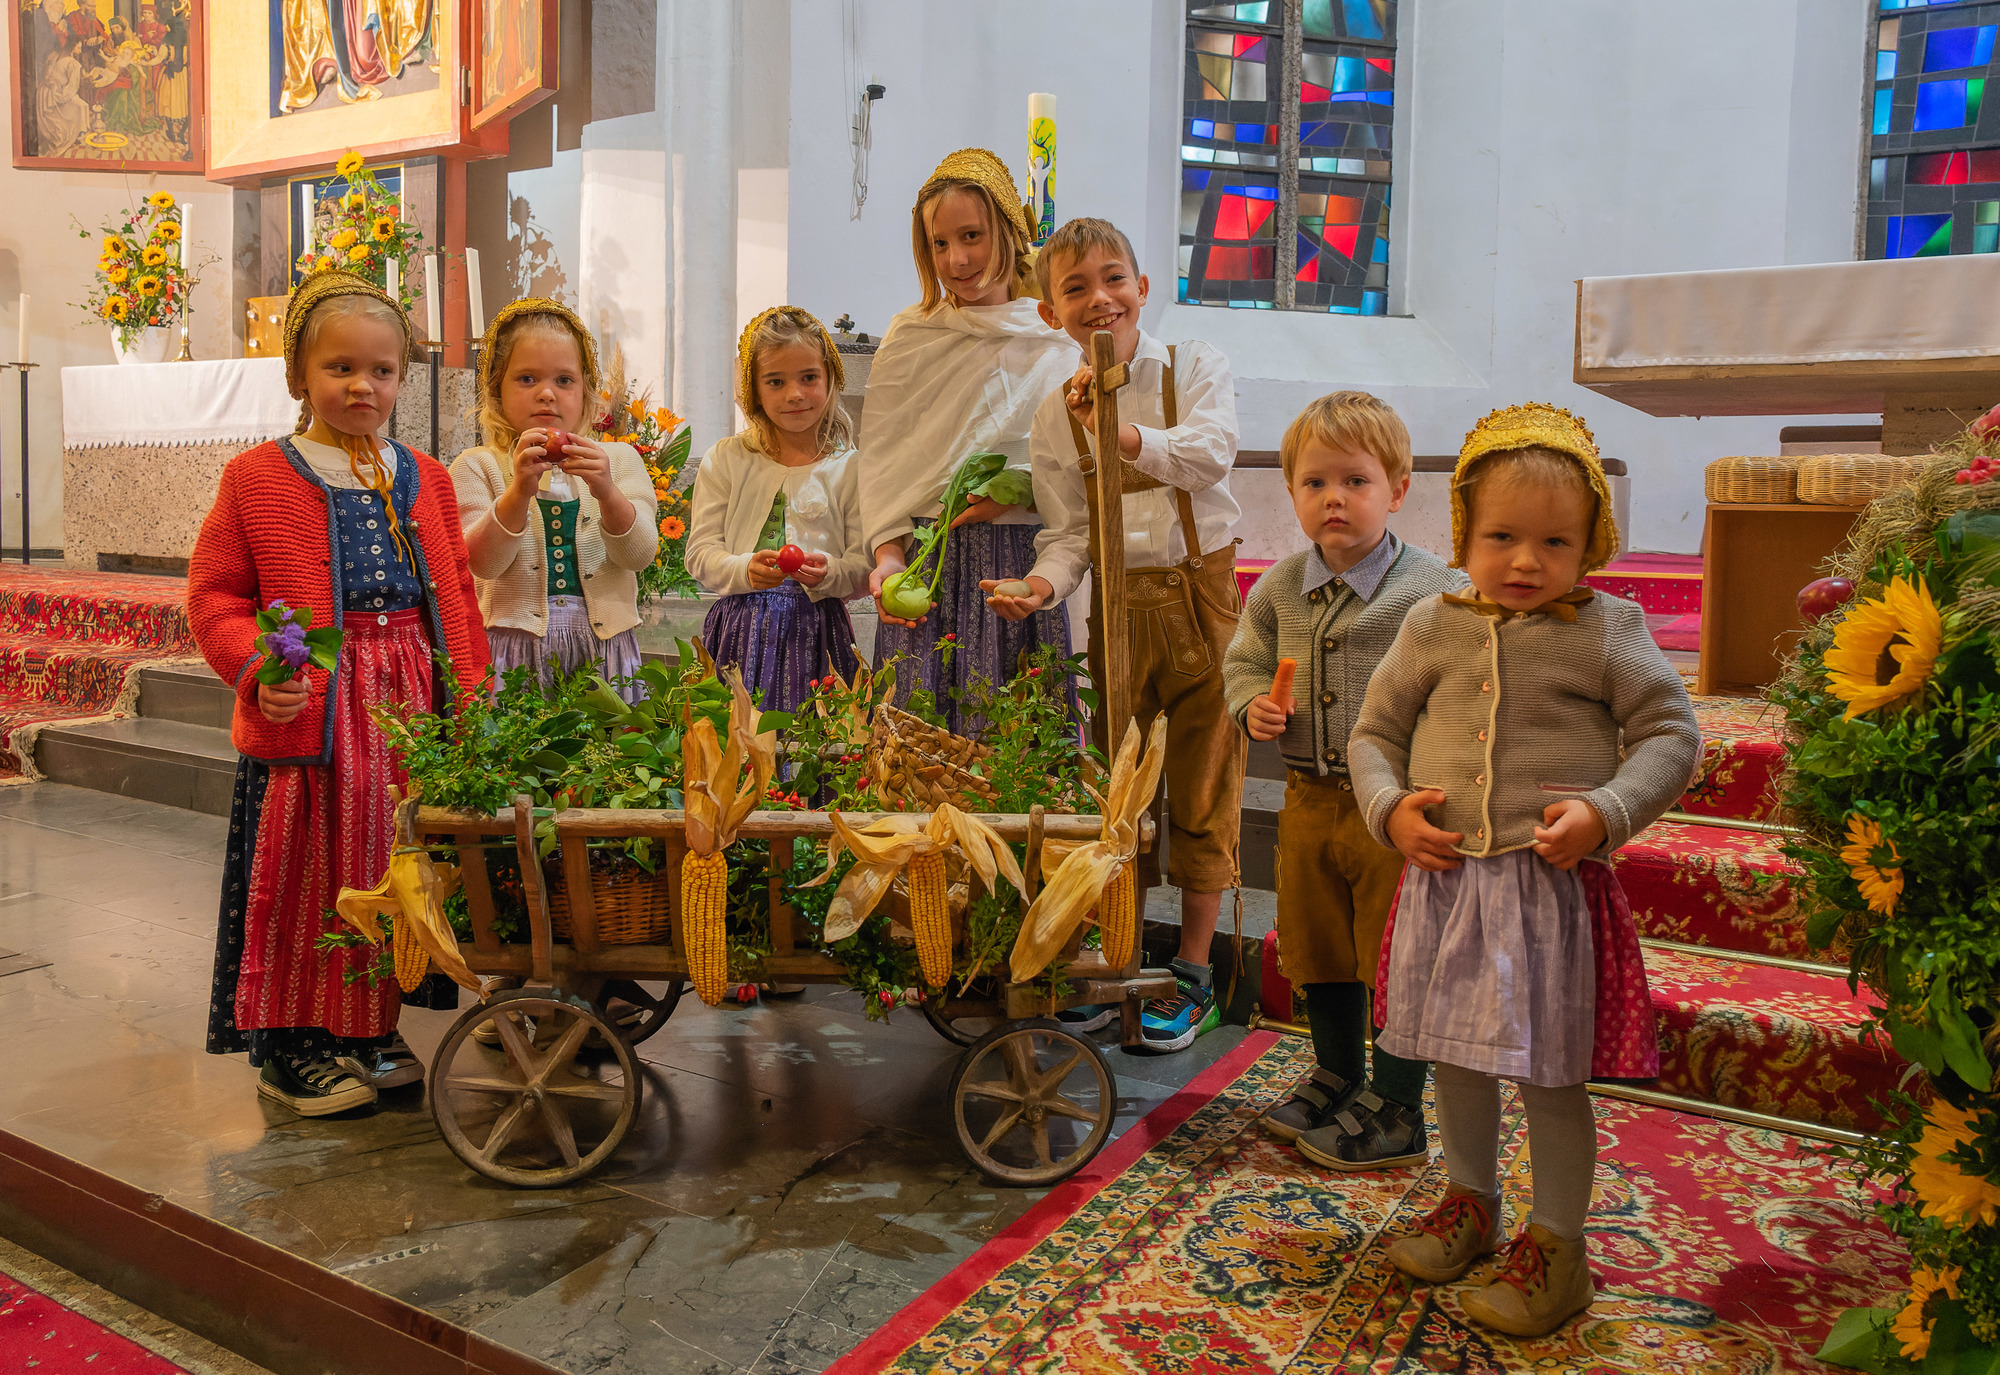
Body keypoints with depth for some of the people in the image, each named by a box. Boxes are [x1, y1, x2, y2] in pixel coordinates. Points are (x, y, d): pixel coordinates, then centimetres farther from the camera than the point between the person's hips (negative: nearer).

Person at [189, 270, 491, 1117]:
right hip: (307, 713, -4)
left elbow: (455, 597, 12)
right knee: (301, 875, 2)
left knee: (393, 867, 11)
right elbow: (214, 595, 0)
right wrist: (260, 667, -16)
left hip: (409, 707, 4)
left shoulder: (425, 481, 12)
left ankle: (369, 1029, 27)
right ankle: (287, 1047, 18)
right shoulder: (256, 478, 0)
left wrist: (469, 698, 4)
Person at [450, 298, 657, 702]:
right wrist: (519, 491, -25)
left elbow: (640, 555, -4)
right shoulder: (477, 466, 5)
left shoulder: (619, 460, 10)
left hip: (602, 650, 2)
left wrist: (608, 493, -22)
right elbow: (482, 563, -10)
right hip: (514, 649, -1)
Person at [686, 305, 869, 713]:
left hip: (815, 631, 0)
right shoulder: (726, 460, 7)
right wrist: (745, 570, -16)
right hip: (742, 630, 1)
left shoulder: (850, 468, 4)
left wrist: (829, 574, -20)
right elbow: (700, 554, 4)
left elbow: (864, 568, 1)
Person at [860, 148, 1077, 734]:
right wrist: (887, 552, -5)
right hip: (924, 557, 0)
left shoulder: (1057, 339, 7)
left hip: (1022, 560, 0)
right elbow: (879, 455, 8)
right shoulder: (909, 335, 10)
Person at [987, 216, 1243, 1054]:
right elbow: (1070, 529, 0)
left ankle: (1193, 970, 17)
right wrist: (1047, 582, -19)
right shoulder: (1055, 416, 3)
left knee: (1201, 782, 3)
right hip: (1119, 604, 2)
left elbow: (1213, 453, -20)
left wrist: (1125, 435, -33)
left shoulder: (1194, 367, -2)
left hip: (1201, 592, -2)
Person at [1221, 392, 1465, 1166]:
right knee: (1318, 951, 19)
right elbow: (1245, 660, 17)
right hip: (1310, 800, 6)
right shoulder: (1279, 589, 4)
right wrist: (1252, 704, -4)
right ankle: (1337, 1079, 39)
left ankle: (1394, 1113, 22)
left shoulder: (1429, 591, -13)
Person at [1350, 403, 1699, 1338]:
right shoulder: (1433, 628, 2)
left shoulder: (1606, 633, -5)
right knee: (1456, 1053, 18)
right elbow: (1375, 731, 11)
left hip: (1553, 882, -3)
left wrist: (1605, 812, -16)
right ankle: (1470, 1201, 41)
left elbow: (1670, 734, -1)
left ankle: (1556, 1245, 25)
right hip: (1445, 875, 4)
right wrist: (1391, 809, -6)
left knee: (1549, 1070, 5)